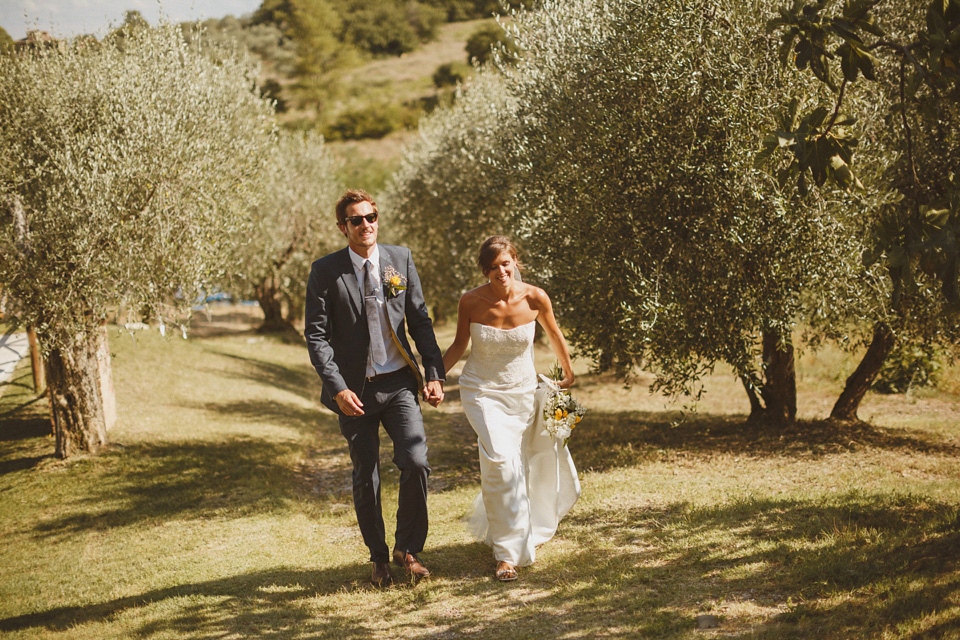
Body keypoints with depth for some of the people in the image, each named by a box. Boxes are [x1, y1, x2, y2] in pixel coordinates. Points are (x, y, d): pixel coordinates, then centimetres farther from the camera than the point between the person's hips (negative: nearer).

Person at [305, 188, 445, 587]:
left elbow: (420, 321, 7)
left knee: (416, 463, -11)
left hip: (399, 382, 2)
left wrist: (434, 373, 0)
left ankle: (407, 548, 10)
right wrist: (337, 388, -17)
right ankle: (379, 557, 26)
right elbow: (316, 336, -7)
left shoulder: (400, 259, 3)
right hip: (354, 389, -1)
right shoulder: (325, 271, -5)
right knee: (365, 479, 7)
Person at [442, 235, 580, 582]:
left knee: (523, 466, 13)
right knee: (500, 460, -21)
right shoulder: (471, 302, -15)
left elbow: (554, 335, 6)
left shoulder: (535, 298, -13)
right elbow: (459, 345, 1)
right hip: (483, 392, -2)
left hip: (524, 393, 3)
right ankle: (508, 552, -11)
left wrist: (568, 375, 17)